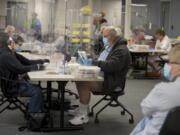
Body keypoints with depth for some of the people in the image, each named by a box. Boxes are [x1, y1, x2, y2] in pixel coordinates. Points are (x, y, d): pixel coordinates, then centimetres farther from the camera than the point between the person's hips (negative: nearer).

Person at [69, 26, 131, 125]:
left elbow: (111, 65, -27)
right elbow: (102, 61, 21)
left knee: (84, 84, -25)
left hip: (112, 82, -10)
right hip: (102, 76, 10)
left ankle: (83, 115, -19)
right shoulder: (109, 47, 18)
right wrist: (88, 61, 1)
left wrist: (93, 62, -25)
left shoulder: (121, 50, -14)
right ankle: (84, 107, 8)